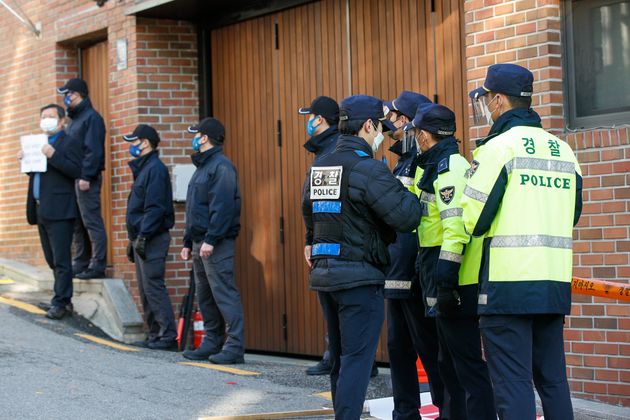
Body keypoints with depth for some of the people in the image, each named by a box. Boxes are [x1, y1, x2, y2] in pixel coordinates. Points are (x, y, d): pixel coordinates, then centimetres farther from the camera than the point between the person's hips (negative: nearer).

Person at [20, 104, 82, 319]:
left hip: (59, 212, -9)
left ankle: (61, 303, -6)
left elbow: (76, 171, -16)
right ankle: (62, 299, 18)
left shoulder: (68, 143, -4)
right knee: (52, 259, 12)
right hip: (41, 211, 9)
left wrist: (53, 156, -24)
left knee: (61, 260, -7)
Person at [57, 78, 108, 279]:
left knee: (92, 222, -9)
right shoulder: (74, 119, 20)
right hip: (73, 178, 10)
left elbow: (93, 150, -17)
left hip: (86, 179, -10)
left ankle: (97, 266, -8)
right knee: (77, 224, 12)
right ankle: (81, 263, 17)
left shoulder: (91, 118, -9)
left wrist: (85, 176, -21)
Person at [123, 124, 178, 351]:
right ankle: (156, 334, 14)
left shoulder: (155, 169, -12)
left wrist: (143, 236, -22)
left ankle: (168, 335, -10)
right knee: (146, 289, 11)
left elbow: (155, 208, -20)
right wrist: (133, 240, 21)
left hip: (153, 239, -10)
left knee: (153, 287, -11)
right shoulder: (143, 169, 19)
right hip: (142, 239, 10)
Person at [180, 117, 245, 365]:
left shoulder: (221, 167, -10)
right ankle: (212, 343, 18)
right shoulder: (202, 167, 21)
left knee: (224, 293, -11)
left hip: (217, 244, -10)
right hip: (200, 242, 10)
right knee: (205, 296, 12)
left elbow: (223, 206, -20)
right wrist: (188, 242, 21)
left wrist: (211, 239, -24)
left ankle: (234, 347, -12)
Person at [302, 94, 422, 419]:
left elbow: (309, 212, 24)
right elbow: (406, 217, -19)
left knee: (341, 358, 17)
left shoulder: (318, 168, 11)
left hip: (324, 272, 8)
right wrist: (411, 193, -2)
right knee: (357, 359, -5)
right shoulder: (368, 169, -15)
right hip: (359, 276, -8)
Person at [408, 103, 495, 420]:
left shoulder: (449, 167, -14)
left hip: (457, 286, -11)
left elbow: (456, 228, -24)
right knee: (450, 365, 17)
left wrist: (445, 282, -25)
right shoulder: (439, 166, 17)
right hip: (448, 285, 11)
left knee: (468, 366, -8)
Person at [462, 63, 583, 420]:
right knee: (553, 380, 13)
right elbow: (572, 214, 17)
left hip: (508, 283, -6)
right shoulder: (564, 150, 12)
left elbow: (472, 218, -10)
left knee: (513, 383, -4)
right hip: (556, 282, 7)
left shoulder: (499, 146, -8)